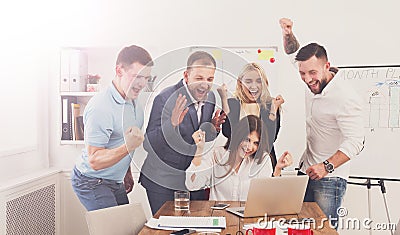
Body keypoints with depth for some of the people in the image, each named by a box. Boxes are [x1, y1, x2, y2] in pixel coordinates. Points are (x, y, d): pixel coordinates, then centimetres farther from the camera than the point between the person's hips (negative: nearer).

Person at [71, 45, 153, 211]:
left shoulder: (134, 102, 4)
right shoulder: (100, 107, -25)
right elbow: (95, 161, -26)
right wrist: (127, 147, -39)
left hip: (115, 182, 8)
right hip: (92, 183, -8)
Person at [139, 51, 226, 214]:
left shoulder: (210, 98, 1)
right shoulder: (165, 98, -20)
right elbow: (148, 144, -20)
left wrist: (212, 128, -8)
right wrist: (171, 124, -35)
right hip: (161, 182, -5)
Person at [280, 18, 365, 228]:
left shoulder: (346, 98, -20)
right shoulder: (313, 84, 3)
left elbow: (356, 141, -26)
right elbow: (293, 54, 21)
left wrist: (327, 166, -36)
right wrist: (288, 34, 5)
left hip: (330, 179, -7)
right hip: (306, 171, 8)